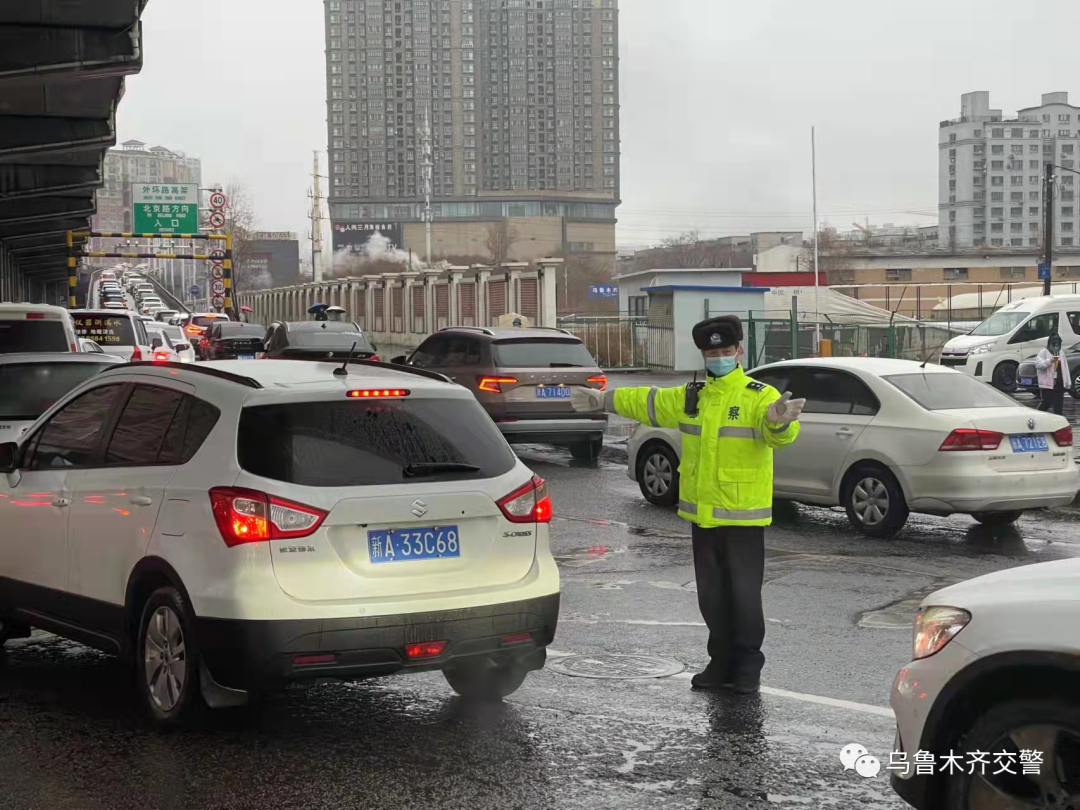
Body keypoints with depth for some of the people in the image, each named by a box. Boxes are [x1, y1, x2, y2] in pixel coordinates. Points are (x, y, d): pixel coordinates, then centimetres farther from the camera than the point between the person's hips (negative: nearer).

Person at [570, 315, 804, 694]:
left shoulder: (759, 397, -9)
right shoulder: (691, 397, 11)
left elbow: (780, 434, -28)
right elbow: (646, 402, 23)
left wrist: (778, 422, -51)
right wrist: (602, 399, 28)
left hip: (743, 516, -6)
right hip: (703, 514, 6)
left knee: (744, 593, -2)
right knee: (711, 595, 12)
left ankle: (748, 665, 10)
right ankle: (721, 662, 24)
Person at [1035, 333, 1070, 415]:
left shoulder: (1061, 353, 17)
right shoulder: (1043, 352, -4)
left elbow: (1065, 368, 19)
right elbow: (1038, 364, -16)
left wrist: (1068, 382, 15)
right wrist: (1049, 361, -28)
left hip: (1060, 384, 6)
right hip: (1047, 384, -6)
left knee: (1058, 405, 4)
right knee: (1046, 403, -3)